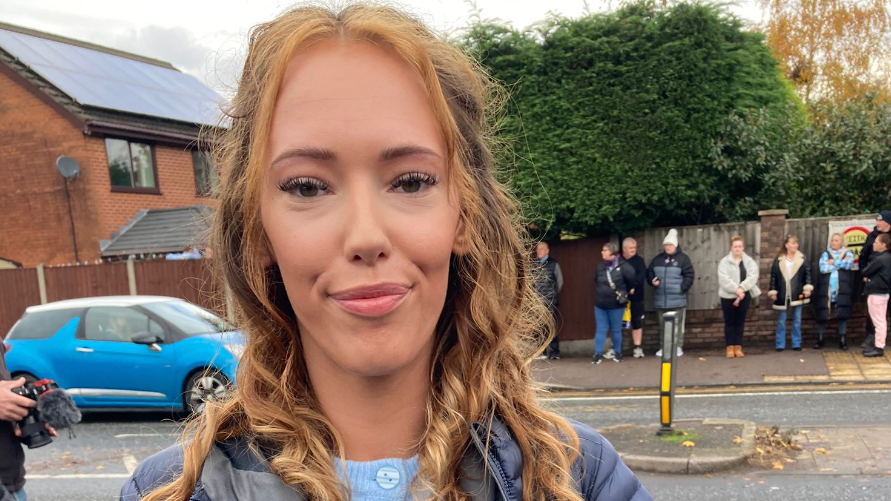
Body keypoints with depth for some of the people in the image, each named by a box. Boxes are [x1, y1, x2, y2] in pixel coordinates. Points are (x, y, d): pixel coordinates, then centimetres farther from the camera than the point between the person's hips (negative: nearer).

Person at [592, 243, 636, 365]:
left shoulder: (623, 267, -14)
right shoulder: (600, 267, 3)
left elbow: (632, 280, -6)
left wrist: (624, 293, 5)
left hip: (616, 305, -4)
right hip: (600, 304, 4)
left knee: (616, 330, 9)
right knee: (601, 329, 4)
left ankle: (617, 353, 24)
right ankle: (598, 354, 7)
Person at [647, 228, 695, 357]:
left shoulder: (682, 258, -1)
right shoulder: (657, 259, 12)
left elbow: (689, 275, -6)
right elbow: (649, 273, 18)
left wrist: (682, 288, -13)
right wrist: (652, 281, -2)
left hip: (677, 299, -4)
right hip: (661, 299, 4)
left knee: (677, 325, 1)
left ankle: (678, 347, 9)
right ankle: (664, 347, 19)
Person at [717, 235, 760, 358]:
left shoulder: (750, 261, 6)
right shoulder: (724, 261, -3)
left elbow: (753, 277, -7)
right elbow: (723, 279, -14)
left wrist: (741, 288, -20)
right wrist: (736, 290, -22)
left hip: (744, 295, 3)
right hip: (728, 296, -2)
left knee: (740, 322, 8)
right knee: (729, 322, 2)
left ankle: (738, 347, 14)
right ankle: (730, 348, 7)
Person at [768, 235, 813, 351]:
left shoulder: (803, 259, 3)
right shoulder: (778, 260, 1)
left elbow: (808, 274, 1)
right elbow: (773, 276, 1)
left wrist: (808, 288, -12)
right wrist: (773, 292, -3)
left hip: (797, 294, 1)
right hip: (783, 295, 0)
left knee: (797, 320, 7)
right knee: (781, 321, 5)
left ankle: (796, 344, 14)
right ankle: (780, 345, 10)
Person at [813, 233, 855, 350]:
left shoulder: (848, 253, 11)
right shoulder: (825, 254, 11)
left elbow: (849, 264, -11)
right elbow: (823, 268, -7)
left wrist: (833, 262, -3)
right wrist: (841, 263, -3)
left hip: (842, 290, 0)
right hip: (826, 290, 0)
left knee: (842, 314, -2)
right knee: (822, 314, 0)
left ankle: (842, 340, 8)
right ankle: (820, 339, 10)